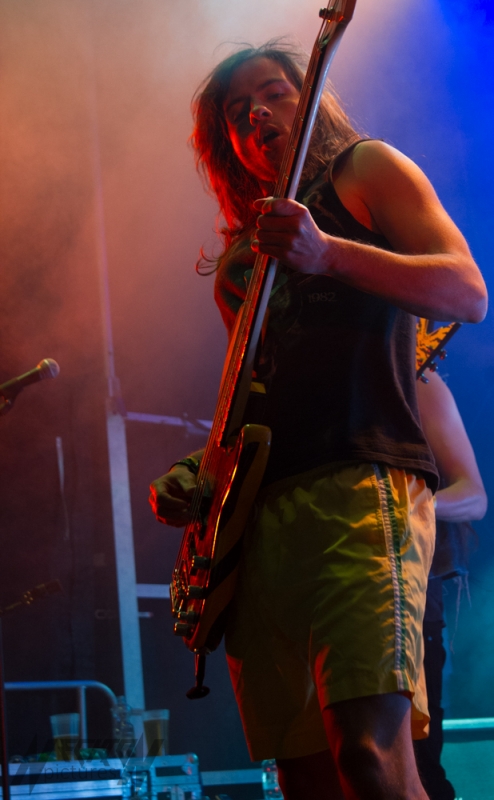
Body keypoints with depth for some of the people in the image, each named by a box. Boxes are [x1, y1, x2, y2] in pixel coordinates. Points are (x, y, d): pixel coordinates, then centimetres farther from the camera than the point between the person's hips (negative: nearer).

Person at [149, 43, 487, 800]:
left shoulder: (364, 169, 11)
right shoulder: (241, 251, 28)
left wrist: (326, 253, -18)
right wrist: (197, 471, 11)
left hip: (359, 484, -7)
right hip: (258, 511, 7)